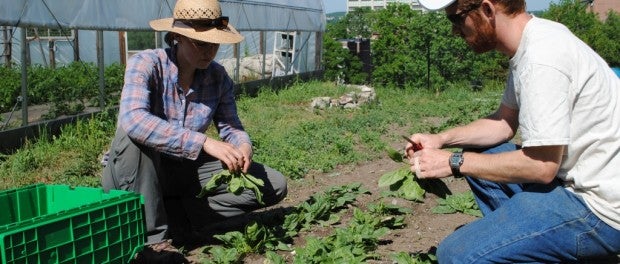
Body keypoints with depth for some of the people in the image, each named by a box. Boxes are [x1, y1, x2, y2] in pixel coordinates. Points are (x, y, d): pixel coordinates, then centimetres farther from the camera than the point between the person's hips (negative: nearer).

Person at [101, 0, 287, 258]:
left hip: (184, 172, 5)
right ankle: (152, 236, -23)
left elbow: (231, 128, -3)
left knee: (274, 185, -6)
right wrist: (205, 142, -47)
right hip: (133, 176, -4)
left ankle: (173, 215, -5)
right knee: (135, 134, -39)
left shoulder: (218, 76, -6)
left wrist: (243, 146, -29)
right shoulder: (145, 64, -22)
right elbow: (133, 120, -40)